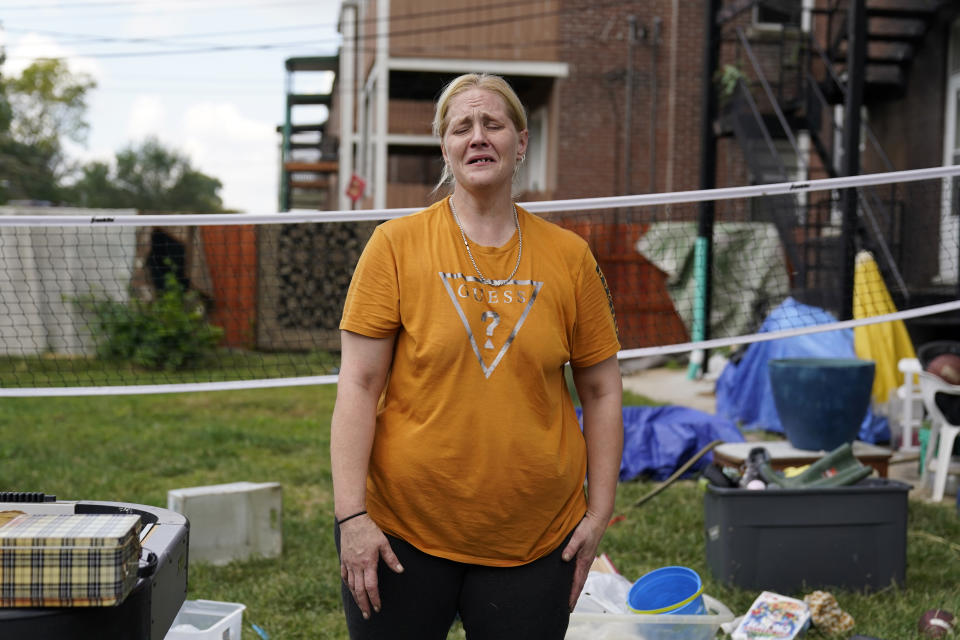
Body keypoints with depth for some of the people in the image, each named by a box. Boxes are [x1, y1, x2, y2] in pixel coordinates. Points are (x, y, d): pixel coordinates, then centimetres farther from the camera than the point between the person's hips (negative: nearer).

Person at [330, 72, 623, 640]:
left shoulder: (569, 257, 3)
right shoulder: (396, 245, -3)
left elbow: (602, 391, 8)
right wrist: (351, 515, -11)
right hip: (403, 530, -1)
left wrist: (598, 513, 4)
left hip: (534, 542, 2)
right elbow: (358, 386, -6)